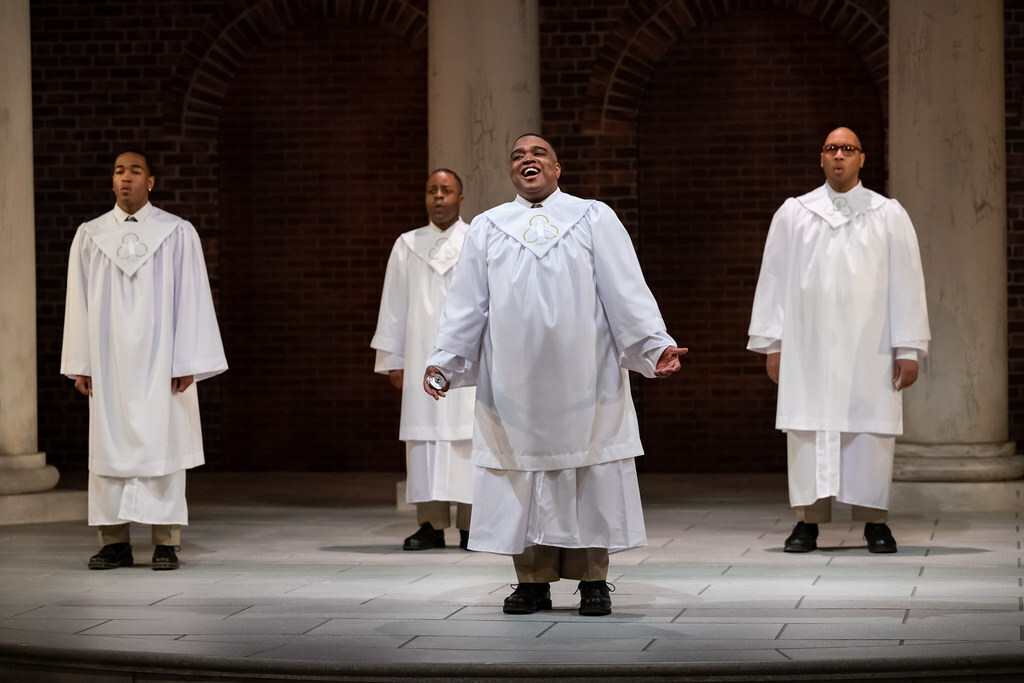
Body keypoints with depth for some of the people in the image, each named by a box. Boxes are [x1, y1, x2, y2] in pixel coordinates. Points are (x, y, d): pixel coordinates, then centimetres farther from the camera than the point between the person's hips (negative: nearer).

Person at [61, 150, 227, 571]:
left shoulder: (178, 233, 1)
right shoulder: (90, 236, 8)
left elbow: (190, 299, -1)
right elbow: (79, 301, 8)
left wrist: (186, 363, -7)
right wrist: (80, 363, 3)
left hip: (158, 360, -2)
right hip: (108, 359, 2)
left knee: (162, 445, -3)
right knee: (109, 447, 1)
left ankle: (166, 543, 0)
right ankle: (115, 543, 6)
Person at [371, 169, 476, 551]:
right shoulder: (407, 246, 12)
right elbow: (394, 305, 12)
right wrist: (393, 359, 7)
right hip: (422, 357, 2)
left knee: (468, 435, -5)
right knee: (425, 436, -2)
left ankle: (471, 524, -1)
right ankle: (431, 524, 1)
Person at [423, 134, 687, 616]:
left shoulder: (594, 219, 8)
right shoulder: (487, 228, 13)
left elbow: (626, 291, 3)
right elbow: (467, 303, 12)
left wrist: (655, 346, -7)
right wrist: (445, 359, 3)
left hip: (583, 373, -1)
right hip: (514, 376, 1)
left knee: (590, 476, -1)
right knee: (523, 476, 1)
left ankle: (593, 580, 6)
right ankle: (533, 581, 8)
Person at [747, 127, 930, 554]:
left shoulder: (889, 215, 7)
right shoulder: (793, 214, 9)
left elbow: (906, 283, 4)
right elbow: (774, 279, 9)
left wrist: (908, 347, -2)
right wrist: (772, 343, 4)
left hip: (869, 347, -1)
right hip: (809, 345, 1)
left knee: (871, 432, -2)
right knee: (809, 429, -2)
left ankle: (874, 521, 5)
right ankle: (809, 520, 2)